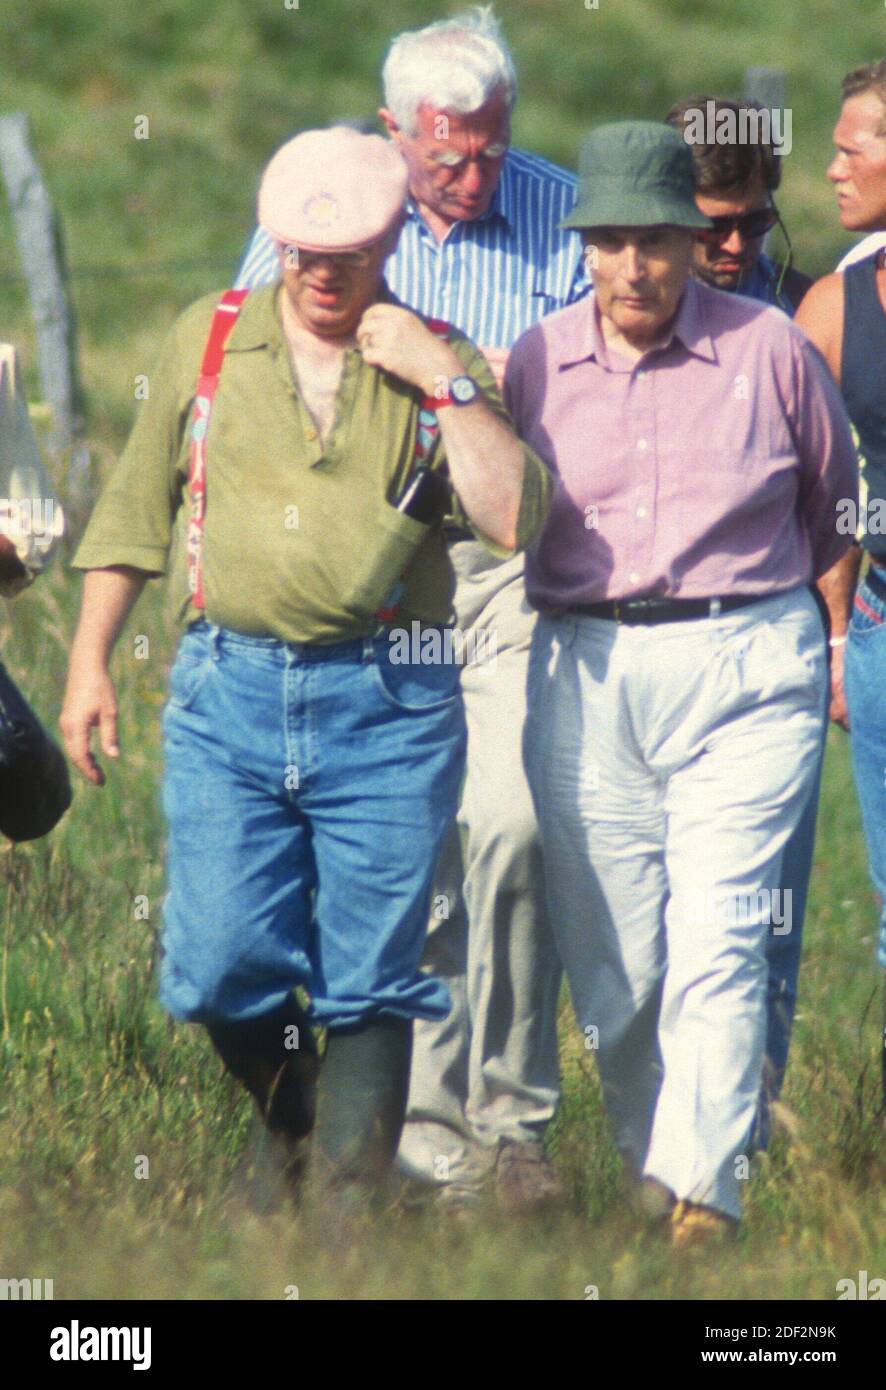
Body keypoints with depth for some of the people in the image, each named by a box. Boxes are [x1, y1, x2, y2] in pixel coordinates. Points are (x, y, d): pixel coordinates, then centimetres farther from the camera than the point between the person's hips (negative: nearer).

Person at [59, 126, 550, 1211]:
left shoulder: (440, 365, 6)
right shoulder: (207, 339, 10)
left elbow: (513, 520, -7)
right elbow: (135, 508, 16)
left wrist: (447, 385, -12)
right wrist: (89, 661, 12)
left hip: (388, 703, -1)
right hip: (229, 686, 1)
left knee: (369, 981, -2)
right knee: (221, 967, -4)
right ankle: (289, 1125, 25)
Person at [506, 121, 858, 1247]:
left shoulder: (771, 351, 1)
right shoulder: (537, 362, 5)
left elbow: (837, 502, 16)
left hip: (743, 672, -2)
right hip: (587, 681, 2)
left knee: (717, 944, -14)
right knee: (610, 968, 3)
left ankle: (705, 1195, -18)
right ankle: (646, 1177, 16)